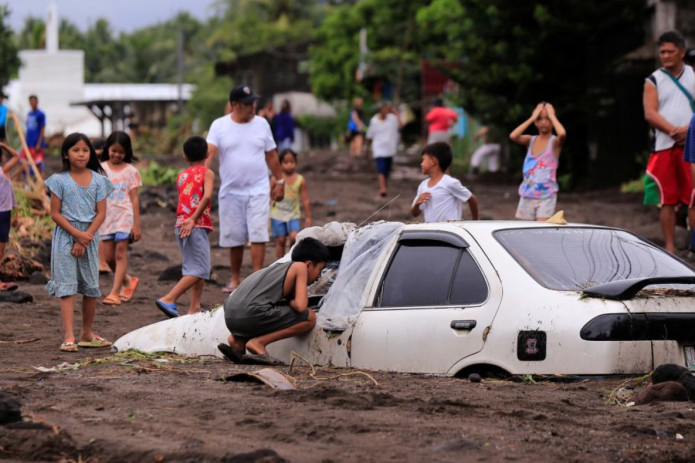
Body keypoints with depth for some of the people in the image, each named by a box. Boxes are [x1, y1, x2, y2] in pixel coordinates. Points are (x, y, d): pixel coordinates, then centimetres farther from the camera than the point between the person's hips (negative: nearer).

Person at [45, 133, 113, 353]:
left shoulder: (98, 180, 4)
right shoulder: (60, 180, -2)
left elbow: (101, 213, 0)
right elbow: (55, 214, -5)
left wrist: (85, 238, -12)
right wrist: (77, 234, -16)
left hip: (90, 237, 3)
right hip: (65, 237, -3)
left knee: (91, 287, 8)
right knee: (67, 287, -8)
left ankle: (87, 334, 22)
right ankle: (69, 337, -14)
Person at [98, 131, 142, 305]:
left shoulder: (130, 171, 1)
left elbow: (134, 199, 0)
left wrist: (137, 225, -4)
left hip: (124, 216, -3)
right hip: (106, 217, 3)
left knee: (120, 254, -6)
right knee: (108, 257, 4)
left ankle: (115, 292, -7)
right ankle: (128, 280, 28)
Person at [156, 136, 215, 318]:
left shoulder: (181, 176, 17)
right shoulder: (207, 173, -1)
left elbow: (183, 200, 12)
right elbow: (207, 196, -17)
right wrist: (193, 219, -19)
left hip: (181, 225, 7)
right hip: (197, 226, -7)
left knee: (196, 269, 15)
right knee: (199, 270, -7)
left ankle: (194, 308, 11)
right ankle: (169, 299, -17)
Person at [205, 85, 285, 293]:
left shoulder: (261, 124, 4)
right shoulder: (219, 126, -2)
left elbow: (271, 155, 12)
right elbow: (208, 152, -14)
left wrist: (280, 181, 13)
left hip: (258, 190, 0)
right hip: (230, 191, 0)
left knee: (258, 235, -10)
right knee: (234, 238, 7)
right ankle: (235, 278, 21)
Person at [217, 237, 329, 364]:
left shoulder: (279, 267, 30)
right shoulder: (300, 267, 7)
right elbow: (301, 306, -3)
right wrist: (290, 302, 15)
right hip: (252, 314, -8)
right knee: (309, 318, 1)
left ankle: (238, 340, 13)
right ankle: (258, 342, -7)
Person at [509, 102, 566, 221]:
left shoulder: (555, 142, -4)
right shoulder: (530, 141, 7)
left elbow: (562, 134, -28)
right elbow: (513, 136, -13)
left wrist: (552, 116, -13)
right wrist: (531, 118, -7)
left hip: (546, 196, -4)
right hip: (527, 195, 4)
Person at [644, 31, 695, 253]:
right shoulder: (654, 81, 9)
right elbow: (650, 113, -2)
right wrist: (673, 131, -15)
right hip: (664, 147, 1)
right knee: (667, 200, 1)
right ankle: (669, 248, 6)